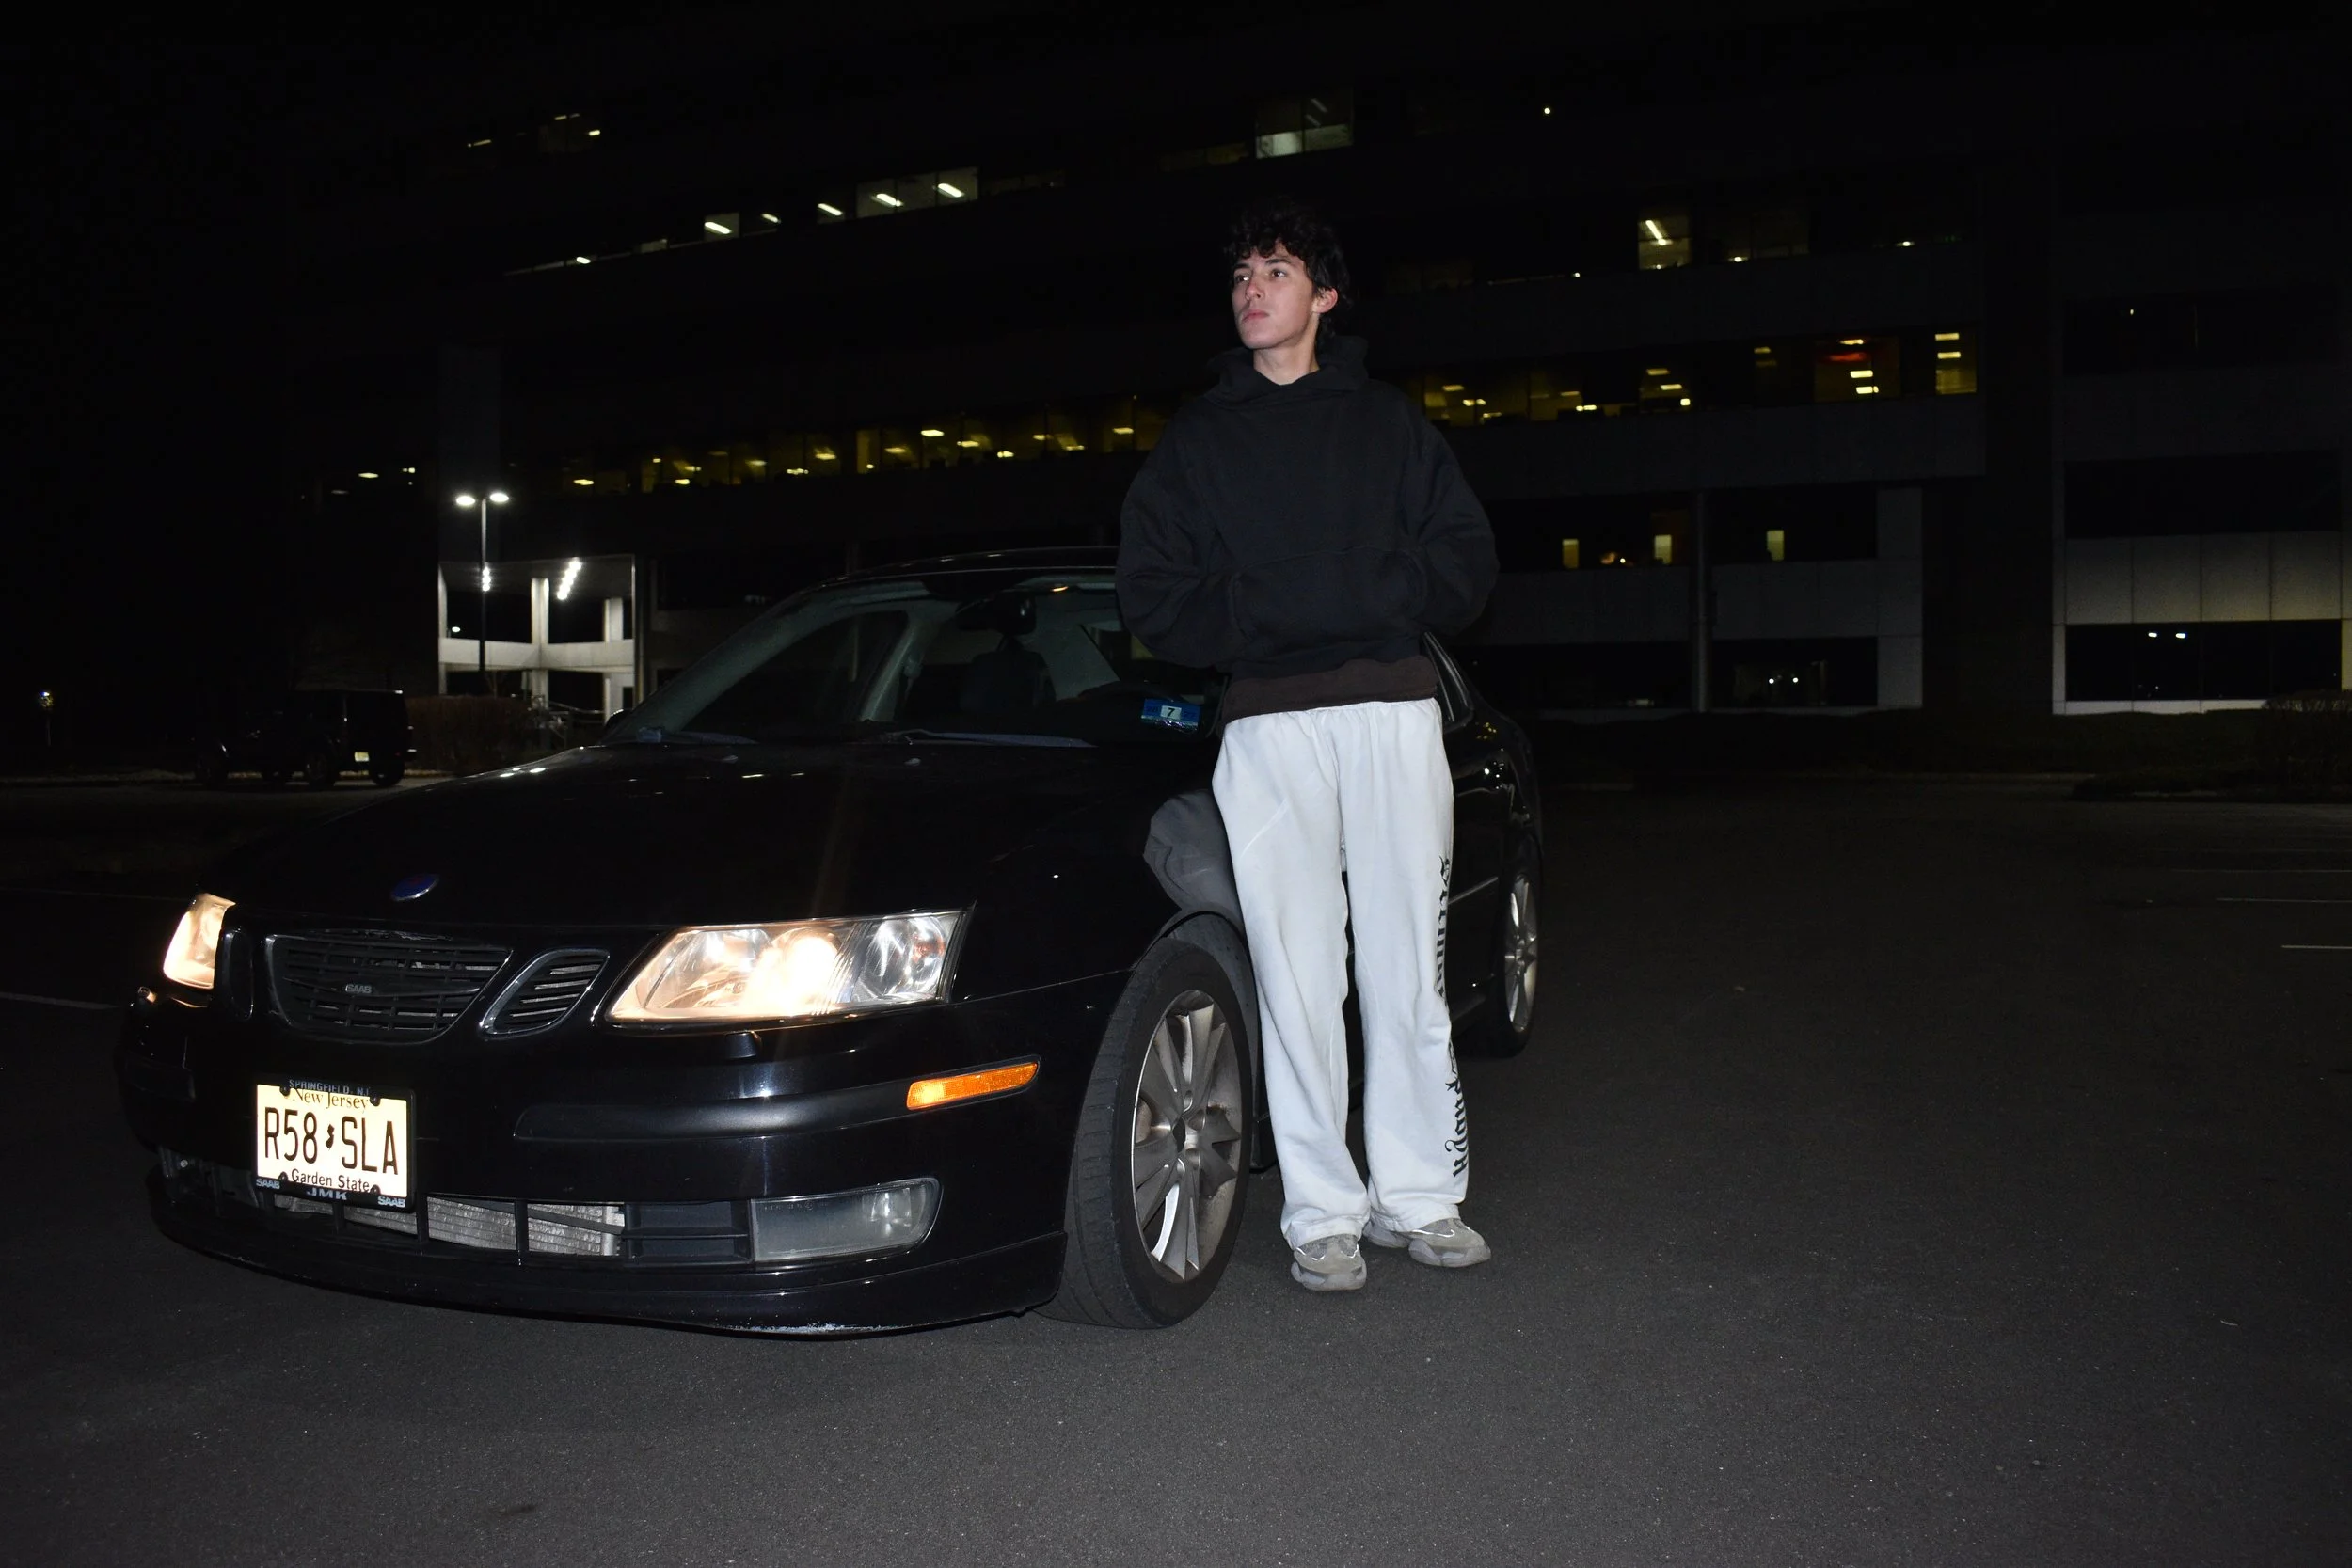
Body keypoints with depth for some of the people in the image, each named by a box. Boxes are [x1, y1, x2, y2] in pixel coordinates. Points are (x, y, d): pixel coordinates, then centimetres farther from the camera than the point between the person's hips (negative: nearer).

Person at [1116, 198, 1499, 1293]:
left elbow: (1465, 561, 9)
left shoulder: (1388, 423, 16)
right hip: (1269, 722, 0)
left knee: (1410, 966, 3)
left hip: (1394, 709, 1)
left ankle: (1418, 1195, 14)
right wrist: (1256, 625, -7)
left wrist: (1366, 598, -7)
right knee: (1297, 975, -2)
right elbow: (1153, 594, 7)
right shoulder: (1198, 436, 15)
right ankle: (1323, 1213, 7)